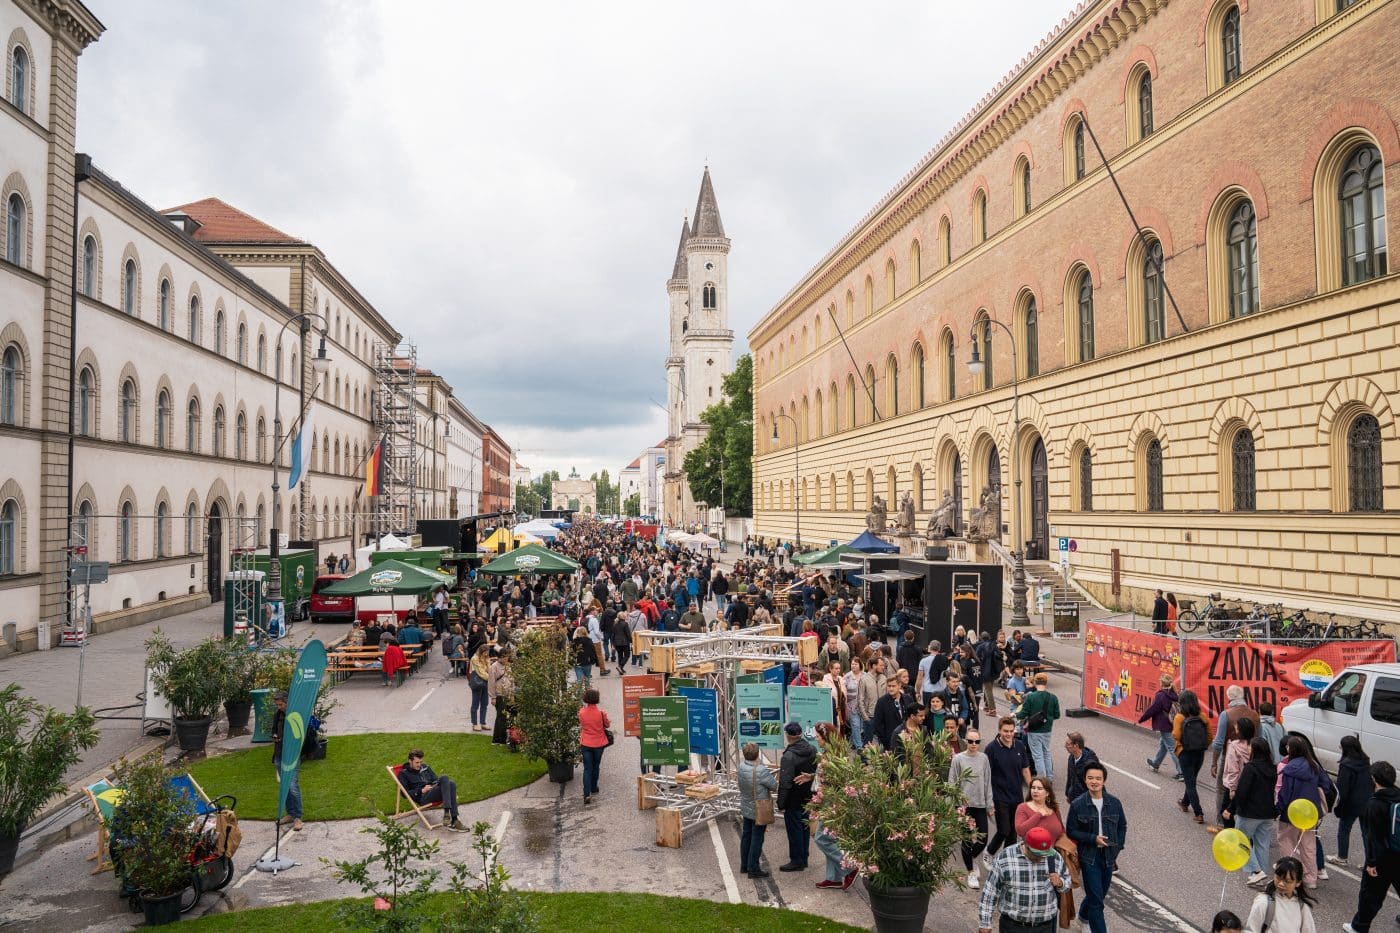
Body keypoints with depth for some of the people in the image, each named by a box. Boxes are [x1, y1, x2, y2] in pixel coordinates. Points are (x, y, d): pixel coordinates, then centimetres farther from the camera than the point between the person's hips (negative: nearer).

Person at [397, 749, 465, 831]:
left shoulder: (425, 767, 24)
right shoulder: (403, 773, 8)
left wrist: (436, 785, 6)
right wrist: (421, 790, -11)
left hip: (434, 793, 6)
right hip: (423, 798, -6)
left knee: (451, 783, -29)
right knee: (444, 778, -30)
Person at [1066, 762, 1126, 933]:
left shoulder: (1114, 803, -3)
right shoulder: (1077, 805, -11)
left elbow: (1122, 826, 11)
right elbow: (1071, 831, -6)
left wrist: (1118, 847, 2)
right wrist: (1093, 839, -18)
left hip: (1109, 856, 4)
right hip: (1089, 856, -4)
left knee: (1100, 893, 21)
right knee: (1096, 900, -6)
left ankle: (1084, 915, 48)